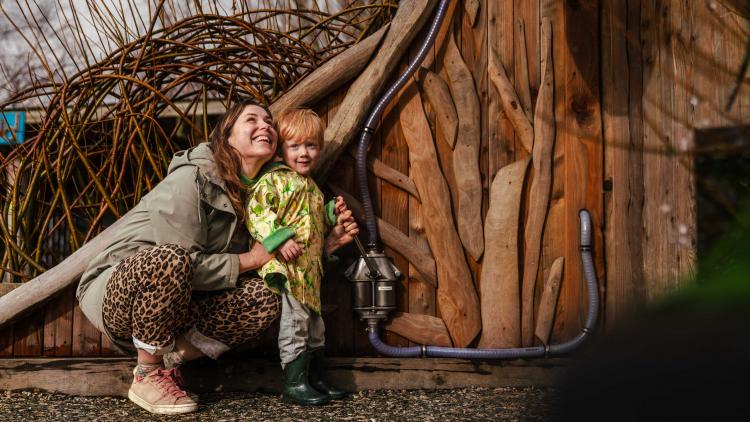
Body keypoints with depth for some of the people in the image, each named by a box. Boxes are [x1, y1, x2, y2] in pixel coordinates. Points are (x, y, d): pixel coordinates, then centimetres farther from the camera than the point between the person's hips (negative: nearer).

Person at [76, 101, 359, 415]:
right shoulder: (192, 178, -19)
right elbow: (185, 264, -24)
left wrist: (328, 242, 0)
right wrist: (250, 259, -16)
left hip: (170, 306, 7)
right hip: (115, 291, -7)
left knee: (263, 300, -14)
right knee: (169, 259, -39)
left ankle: (168, 361, -5)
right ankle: (148, 376, -18)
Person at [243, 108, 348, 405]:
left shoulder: (310, 186, 21)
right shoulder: (273, 179, -9)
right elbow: (256, 210, -22)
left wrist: (332, 213, 16)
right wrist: (278, 239, -30)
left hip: (309, 270, 9)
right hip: (285, 268, -9)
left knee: (315, 323, 14)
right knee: (295, 321, -11)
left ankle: (316, 380, 24)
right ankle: (294, 384, -5)